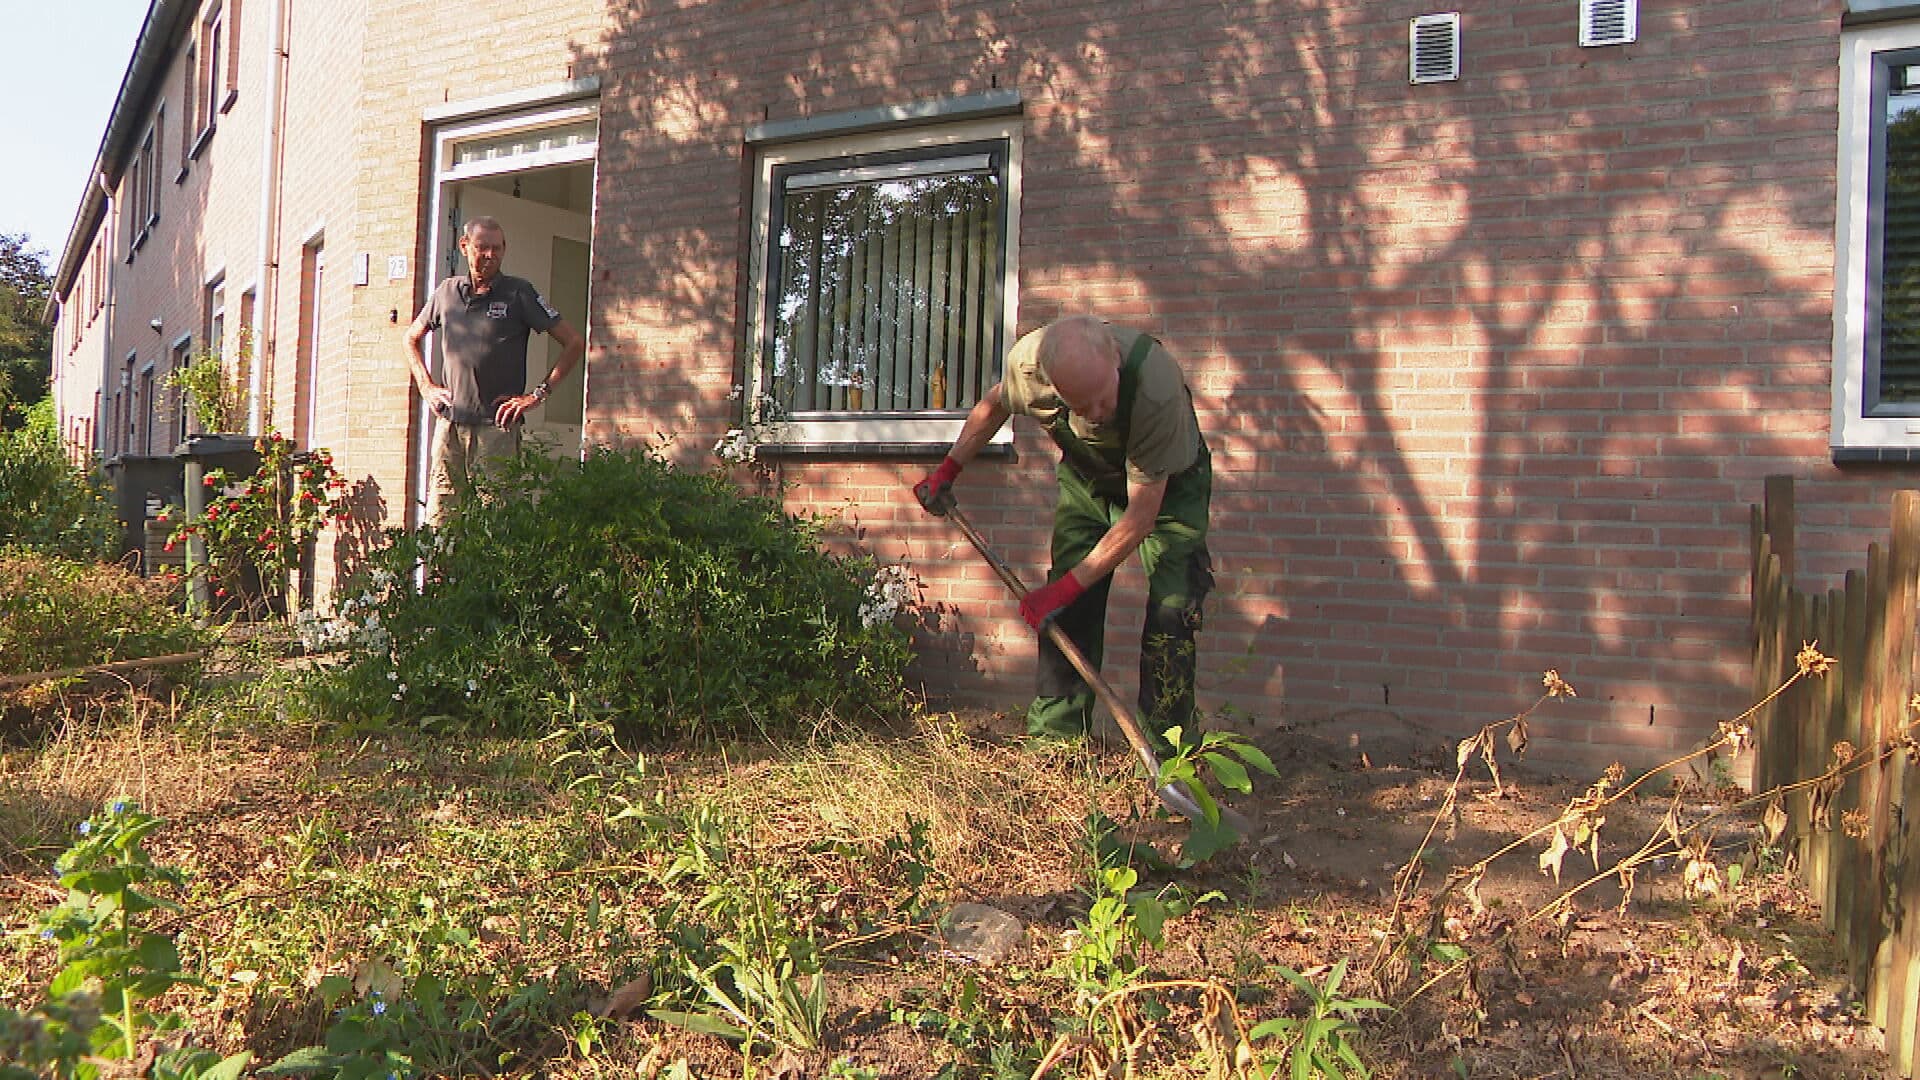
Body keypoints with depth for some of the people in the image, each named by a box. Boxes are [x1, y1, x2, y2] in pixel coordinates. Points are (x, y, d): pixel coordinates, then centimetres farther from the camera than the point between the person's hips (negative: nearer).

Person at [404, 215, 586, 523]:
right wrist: (426, 387, 16)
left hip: (497, 426, -4)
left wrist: (537, 394, -4)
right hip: (450, 422, 4)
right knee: (438, 517, 4)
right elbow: (412, 338, 29)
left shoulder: (518, 293, 0)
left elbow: (574, 342, -1)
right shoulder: (447, 291, 12)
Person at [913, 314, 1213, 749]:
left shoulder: (1157, 387, -43)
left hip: (1167, 482, -3)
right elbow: (994, 405, -1)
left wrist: (1064, 589, -30)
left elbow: (1141, 515, -34)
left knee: (1172, 608, -16)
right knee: (1068, 612, -3)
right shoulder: (1028, 360, -29)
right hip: (1087, 477, 4)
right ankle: (1055, 738, 5)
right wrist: (946, 473, 8)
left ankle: (1162, 755, -9)